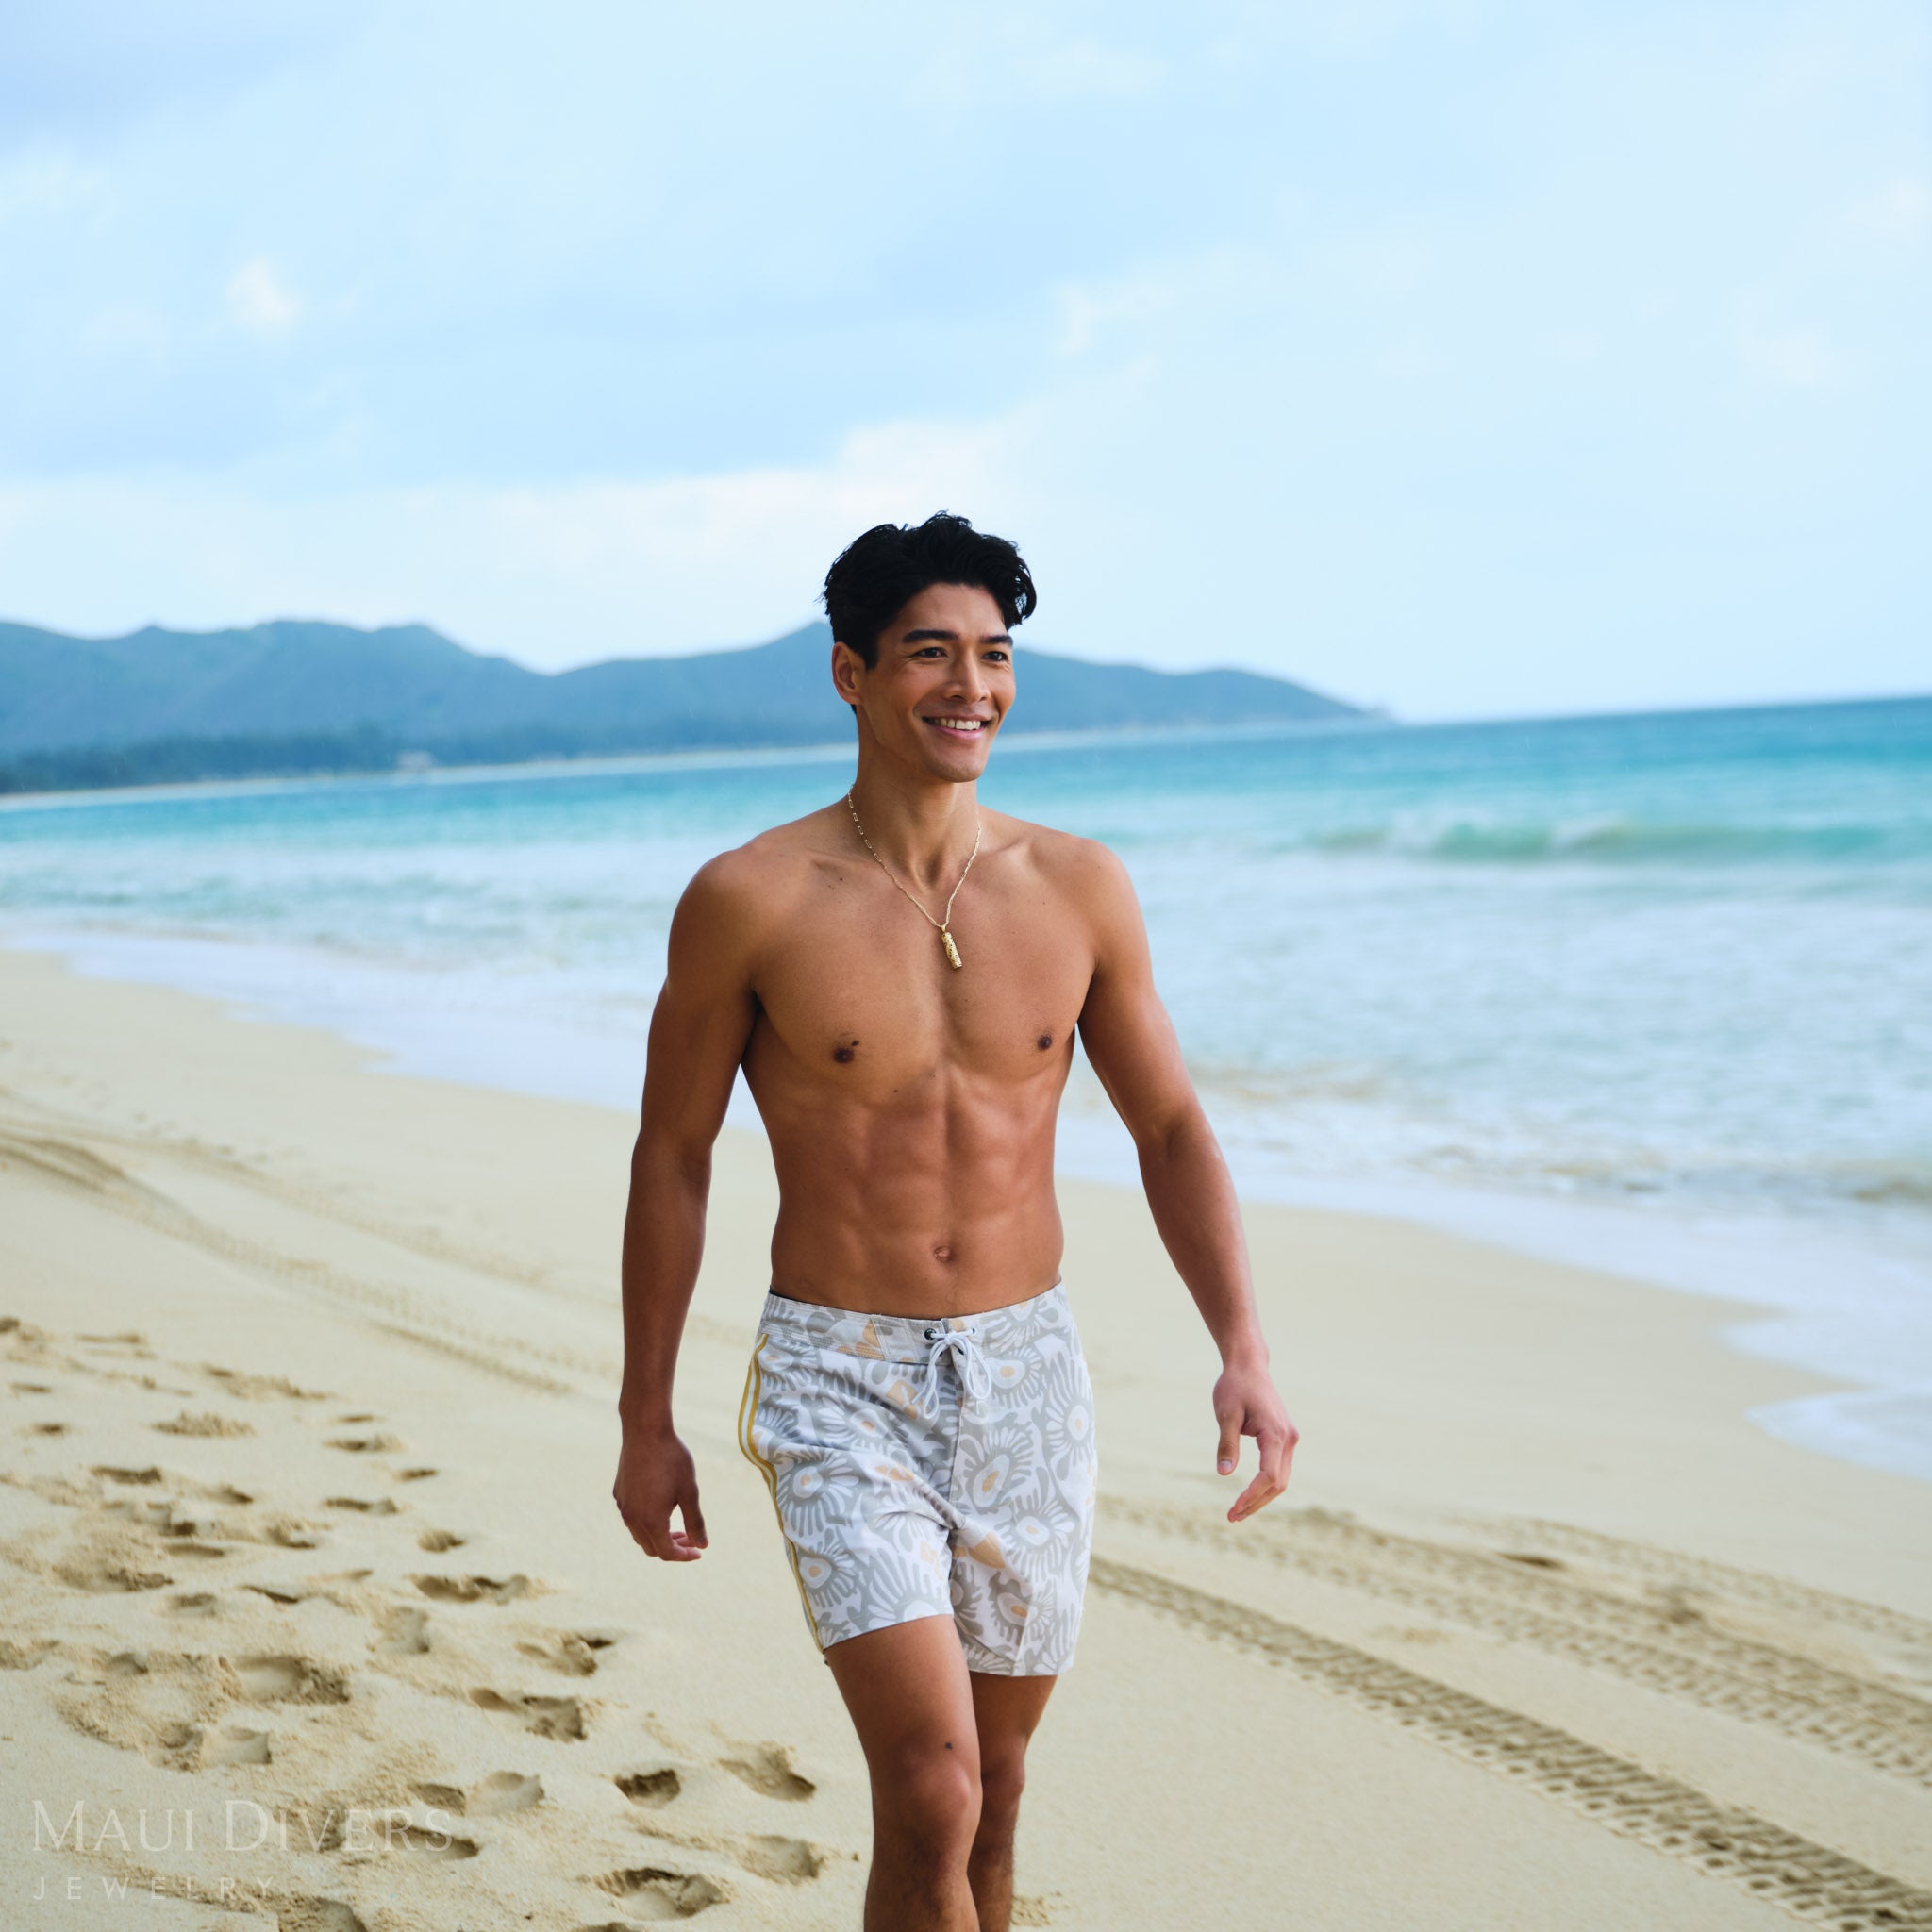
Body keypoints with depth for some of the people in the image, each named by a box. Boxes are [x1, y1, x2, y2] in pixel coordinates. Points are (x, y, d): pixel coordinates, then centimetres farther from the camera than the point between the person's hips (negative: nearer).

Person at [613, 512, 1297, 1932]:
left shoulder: (1079, 888, -1)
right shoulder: (750, 901, -9)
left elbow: (1171, 1129, 7)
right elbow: (672, 1160, 0)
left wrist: (1245, 1353, -4)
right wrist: (646, 1423, 3)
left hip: (1028, 1381, 4)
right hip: (841, 1387, -3)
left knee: (994, 1794, 15)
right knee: (930, 1801, -14)